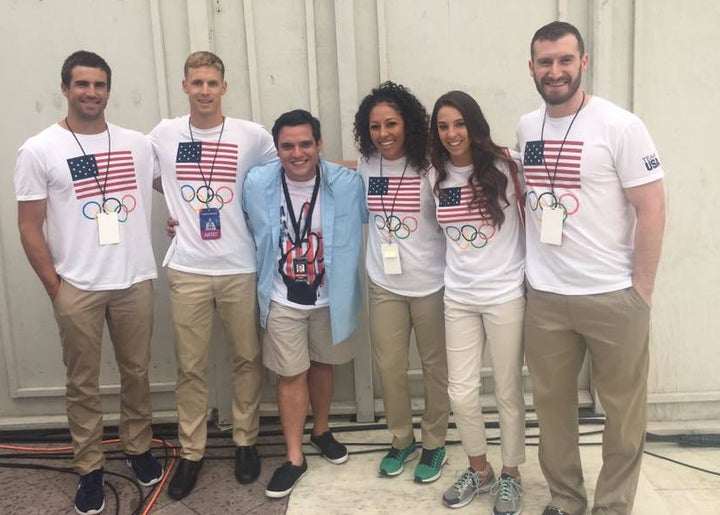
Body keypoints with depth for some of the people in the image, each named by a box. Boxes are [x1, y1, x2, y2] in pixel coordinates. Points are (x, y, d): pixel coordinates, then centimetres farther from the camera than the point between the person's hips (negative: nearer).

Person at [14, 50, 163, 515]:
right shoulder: (39, 151, -3)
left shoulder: (137, 144, 5)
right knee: (83, 383, 8)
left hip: (135, 281, 3)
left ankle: (139, 447, 34)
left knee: (137, 372, 14)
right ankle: (90, 469, 24)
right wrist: (54, 286, -6)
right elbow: (29, 226, -3)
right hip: (76, 288, -2)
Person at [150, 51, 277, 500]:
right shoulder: (164, 134, 2)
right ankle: (191, 451, 23)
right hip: (186, 269, 1)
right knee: (191, 366, 7)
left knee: (247, 358, 10)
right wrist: (167, 212, 6)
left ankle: (246, 442, 28)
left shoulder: (252, 135, -2)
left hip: (240, 267, 0)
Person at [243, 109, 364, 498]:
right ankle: (294, 458, 20)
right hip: (282, 299, 0)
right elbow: (250, 231, 6)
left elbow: (353, 234, 0)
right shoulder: (257, 183, -12)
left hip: (329, 297, 1)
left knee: (322, 366, 18)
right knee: (291, 375, 5)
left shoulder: (347, 183, -15)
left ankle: (320, 432, 42)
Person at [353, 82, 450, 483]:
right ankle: (402, 440, 32)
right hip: (384, 286, 3)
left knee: (436, 367, 11)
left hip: (431, 284, -3)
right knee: (389, 368, 10)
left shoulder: (429, 166, -11)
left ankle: (434, 445, 30)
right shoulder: (366, 166, 1)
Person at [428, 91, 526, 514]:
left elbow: (532, 218, -1)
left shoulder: (505, 167, -7)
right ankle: (479, 470, 32)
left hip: (506, 296, -3)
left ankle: (511, 476, 30)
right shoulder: (437, 176, 3)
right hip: (459, 299, 4)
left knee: (508, 392, 8)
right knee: (461, 394, 7)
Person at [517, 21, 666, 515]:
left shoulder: (620, 125, -9)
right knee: (552, 401, 14)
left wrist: (641, 291, -10)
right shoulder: (526, 128, 5)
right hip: (544, 296, 4)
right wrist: (535, 268, 12)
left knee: (623, 409, 10)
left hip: (613, 296, -4)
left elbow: (652, 207, -9)